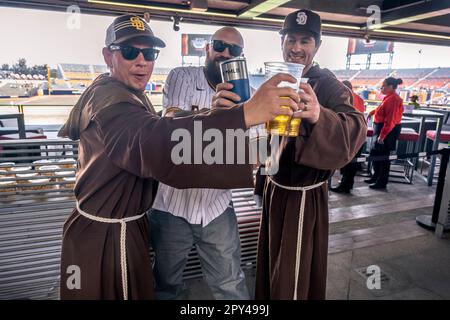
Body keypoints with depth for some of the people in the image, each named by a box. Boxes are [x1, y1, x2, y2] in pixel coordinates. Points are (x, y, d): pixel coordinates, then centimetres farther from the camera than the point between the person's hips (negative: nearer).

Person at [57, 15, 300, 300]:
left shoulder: (129, 93, 8)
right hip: (107, 235, -10)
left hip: (126, 224, 10)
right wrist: (245, 113, -56)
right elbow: (153, 140, -47)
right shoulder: (110, 100, -26)